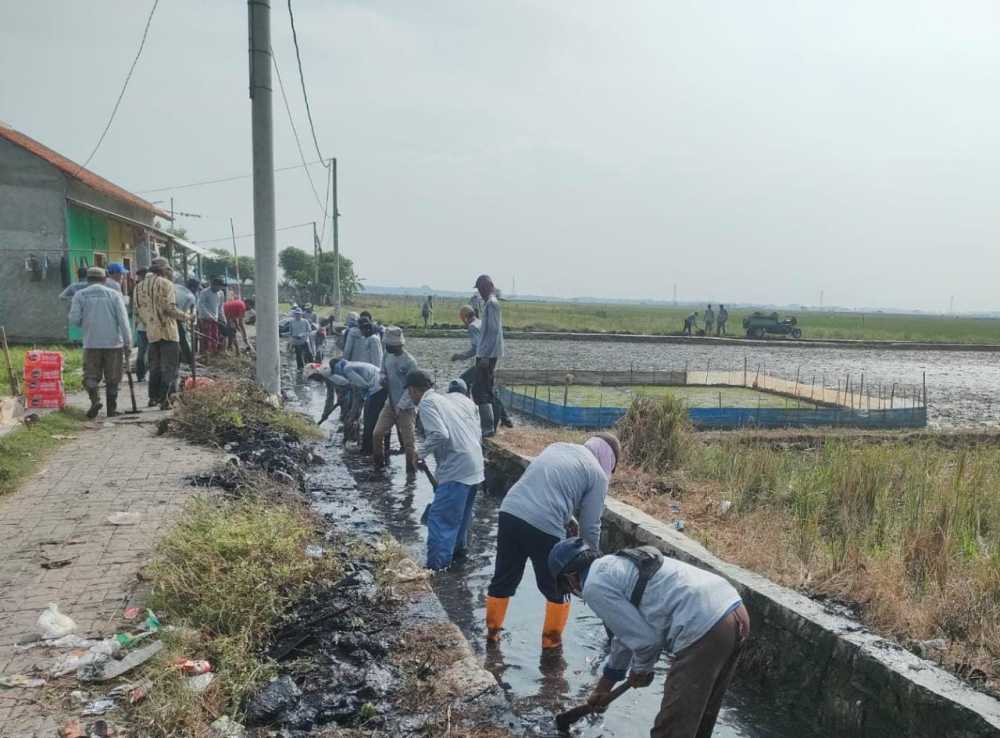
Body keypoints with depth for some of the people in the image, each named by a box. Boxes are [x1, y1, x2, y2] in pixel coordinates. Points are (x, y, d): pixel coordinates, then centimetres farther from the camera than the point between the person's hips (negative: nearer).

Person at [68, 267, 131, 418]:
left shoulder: (80, 295, 2)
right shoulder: (114, 294, 2)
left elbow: (73, 319, -3)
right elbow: (123, 320, -5)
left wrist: (85, 323, 19)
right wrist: (128, 342, -4)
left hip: (91, 343, 0)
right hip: (113, 343, 0)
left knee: (91, 375, 8)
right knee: (112, 378, 8)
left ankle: (95, 400, -16)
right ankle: (112, 409, 10)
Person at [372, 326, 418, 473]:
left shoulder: (410, 361, -16)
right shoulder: (387, 356, 3)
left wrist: (400, 406, -18)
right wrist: (383, 378, -6)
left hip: (406, 407, -6)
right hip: (390, 403, 6)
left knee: (408, 441, -2)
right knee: (377, 433, 1)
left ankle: (412, 471, 13)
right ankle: (378, 464, 21)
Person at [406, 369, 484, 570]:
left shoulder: (426, 403, -7)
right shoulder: (453, 398, 18)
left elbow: (440, 435, -21)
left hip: (456, 469, -9)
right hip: (475, 465, 9)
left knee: (440, 519, -7)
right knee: (460, 515, 25)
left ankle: (436, 567, -10)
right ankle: (458, 549, 39)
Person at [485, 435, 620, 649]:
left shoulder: (558, 447, 21)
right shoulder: (598, 475, 4)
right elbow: (590, 526, 3)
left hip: (509, 513, 6)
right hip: (544, 528, -6)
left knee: (503, 579, 22)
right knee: (557, 588, 18)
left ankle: (493, 629, 36)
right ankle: (552, 638, 30)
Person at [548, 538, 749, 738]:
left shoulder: (594, 586, -4)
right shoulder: (618, 564, 25)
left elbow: (644, 638, -6)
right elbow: (626, 633, 36)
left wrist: (640, 669, 17)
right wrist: (604, 685, 46)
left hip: (704, 631, -10)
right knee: (700, 718, 25)